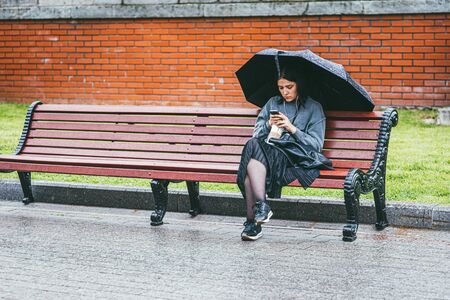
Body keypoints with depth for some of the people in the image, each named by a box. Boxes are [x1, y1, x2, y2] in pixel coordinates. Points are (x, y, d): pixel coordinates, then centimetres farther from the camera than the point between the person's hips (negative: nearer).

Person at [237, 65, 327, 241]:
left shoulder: (313, 108, 13)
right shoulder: (273, 103, 24)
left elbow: (316, 145, 3)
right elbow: (257, 135, 17)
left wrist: (293, 129, -10)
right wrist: (268, 125, -4)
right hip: (269, 152, 4)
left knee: (255, 148, -33)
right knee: (253, 145, -34)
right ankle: (261, 206, -40)